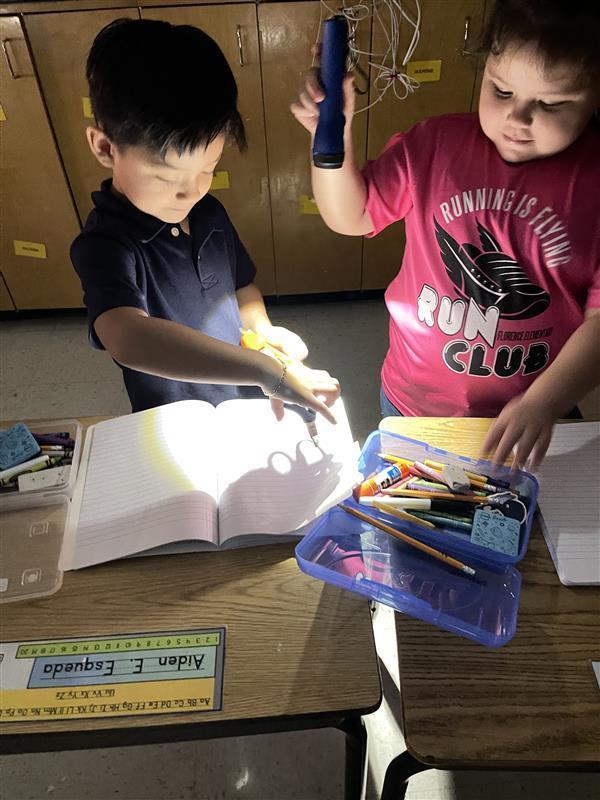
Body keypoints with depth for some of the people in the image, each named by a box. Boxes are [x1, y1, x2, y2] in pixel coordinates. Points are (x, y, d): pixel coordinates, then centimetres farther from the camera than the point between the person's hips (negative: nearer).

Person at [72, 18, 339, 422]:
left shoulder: (209, 213, -6)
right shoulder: (104, 245, -26)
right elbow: (128, 337, -46)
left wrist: (263, 328, -11)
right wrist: (268, 369, -49)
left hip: (248, 405, 6)